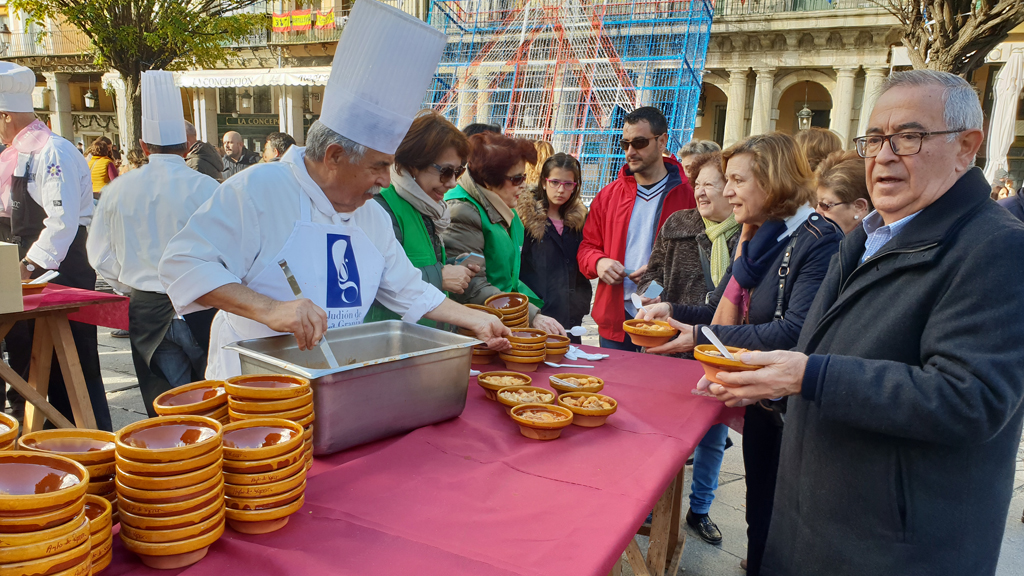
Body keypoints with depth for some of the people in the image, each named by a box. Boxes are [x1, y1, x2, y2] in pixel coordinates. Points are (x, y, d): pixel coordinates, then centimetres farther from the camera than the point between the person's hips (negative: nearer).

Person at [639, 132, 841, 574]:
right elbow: (728, 310, 15)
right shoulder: (756, 239, 8)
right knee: (758, 512, 23)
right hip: (758, 401, 8)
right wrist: (673, 311, 1)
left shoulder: (818, 242, -19)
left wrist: (704, 336, -25)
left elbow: (794, 330, -27)